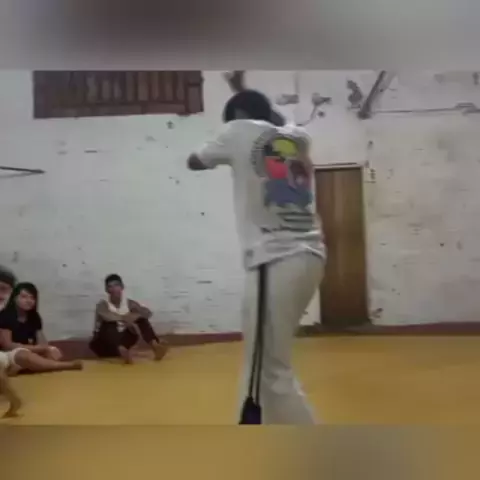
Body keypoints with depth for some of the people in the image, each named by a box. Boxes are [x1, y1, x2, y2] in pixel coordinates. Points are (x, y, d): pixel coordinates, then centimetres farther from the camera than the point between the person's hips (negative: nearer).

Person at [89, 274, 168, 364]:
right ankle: (122, 351, -56)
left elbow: (147, 313, -16)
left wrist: (133, 316, -33)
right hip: (104, 346, -4)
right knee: (110, 324, -33)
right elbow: (106, 316, -34)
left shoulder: (129, 303, -1)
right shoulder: (102, 305, -11)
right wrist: (123, 318, -39)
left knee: (141, 319, -14)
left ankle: (155, 345, -33)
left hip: (123, 341, 4)